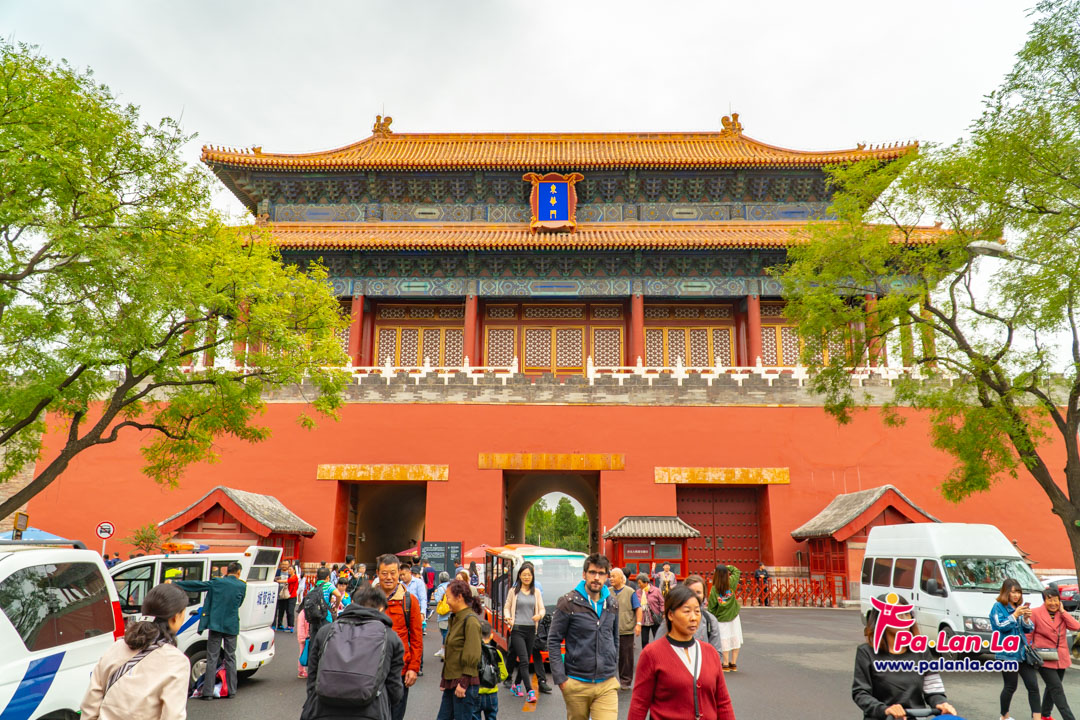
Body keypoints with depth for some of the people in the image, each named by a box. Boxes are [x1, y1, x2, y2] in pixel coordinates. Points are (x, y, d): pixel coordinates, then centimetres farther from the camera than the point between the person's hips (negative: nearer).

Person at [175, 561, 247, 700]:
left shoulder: (217, 582, -4)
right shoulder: (242, 586, -2)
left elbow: (196, 585, 0)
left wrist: (174, 584, 9)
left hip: (216, 625, -1)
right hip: (232, 626, 1)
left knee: (212, 658, 3)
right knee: (230, 658, 11)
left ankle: (208, 692, 2)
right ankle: (232, 691, 13)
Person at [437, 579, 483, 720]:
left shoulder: (470, 620, -16)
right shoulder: (456, 618, 12)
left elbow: (472, 656, -19)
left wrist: (463, 683, -18)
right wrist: (445, 679, 16)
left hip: (464, 683, -9)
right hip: (451, 682, 9)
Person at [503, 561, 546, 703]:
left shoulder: (536, 592, 9)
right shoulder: (513, 591, 3)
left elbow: (542, 609, 8)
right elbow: (507, 607, 8)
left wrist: (539, 615, -14)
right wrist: (508, 618, -11)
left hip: (531, 630, 4)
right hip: (517, 629, -3)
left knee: (526, 660, 12)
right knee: (524, 661, -11)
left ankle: (516, 685, 31)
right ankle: (529, 691, -13)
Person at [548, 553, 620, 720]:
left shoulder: (612, 604, 8)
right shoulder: (569, 603, -7)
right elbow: (553, 641, -5)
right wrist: (560, 679, -9)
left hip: (607, 685, 3)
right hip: (577, 684, -3)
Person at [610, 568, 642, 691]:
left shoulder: (630, 592, -2)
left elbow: (638, 609, -1)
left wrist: (638, 624, -10)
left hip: (626, 630, -2)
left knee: (626, 657, 4)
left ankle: (625, 681, 15)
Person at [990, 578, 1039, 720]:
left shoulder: (1019, 607, 13)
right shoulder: (998, 607, -4)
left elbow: (1029, 629, 14)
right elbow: (1000, 626, -14)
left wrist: (1026, 618, -6)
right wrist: (1015, 615, -20)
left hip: (1023, 651, 6)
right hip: (1007, 653, -6)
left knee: (1033, 685, -2)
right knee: (1010, 687, 3)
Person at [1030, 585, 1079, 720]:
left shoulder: (1062, 614, 8)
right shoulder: (1035, 613, -8)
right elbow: (1028, 635, -4)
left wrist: (1062, 611, -9)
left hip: (1061, 658, 6)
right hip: (1044, 658, -6)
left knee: (1052, 688, 17)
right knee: (1057, 690, -10)